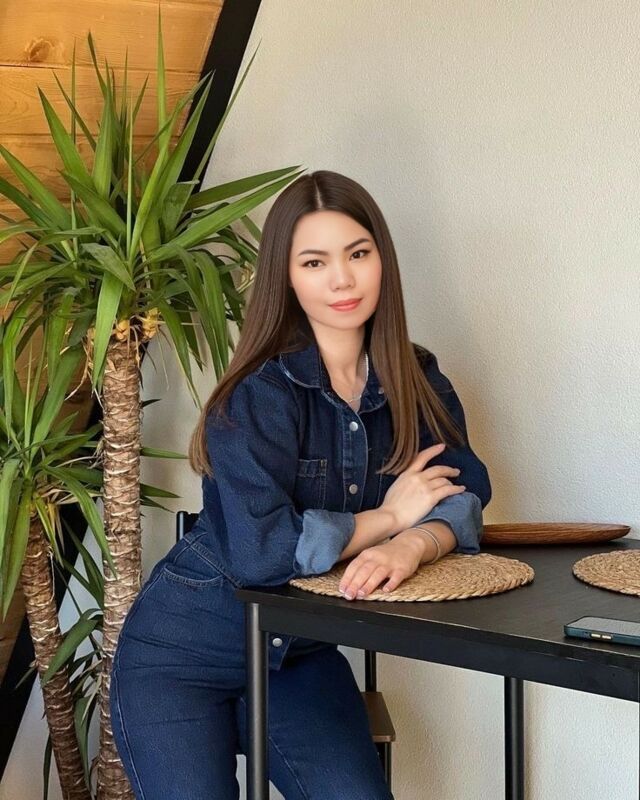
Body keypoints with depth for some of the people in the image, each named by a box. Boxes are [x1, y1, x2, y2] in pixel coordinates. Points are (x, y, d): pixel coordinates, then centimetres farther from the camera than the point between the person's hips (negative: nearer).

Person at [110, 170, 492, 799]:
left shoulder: (417, 383, -1)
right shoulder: (261, 393, -20)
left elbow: (463, 499, -10)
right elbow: (256, 548, -30)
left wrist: (411, 545, -32)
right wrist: (387, 518, -18)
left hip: (302, 655, 4)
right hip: (183, 653, -4)